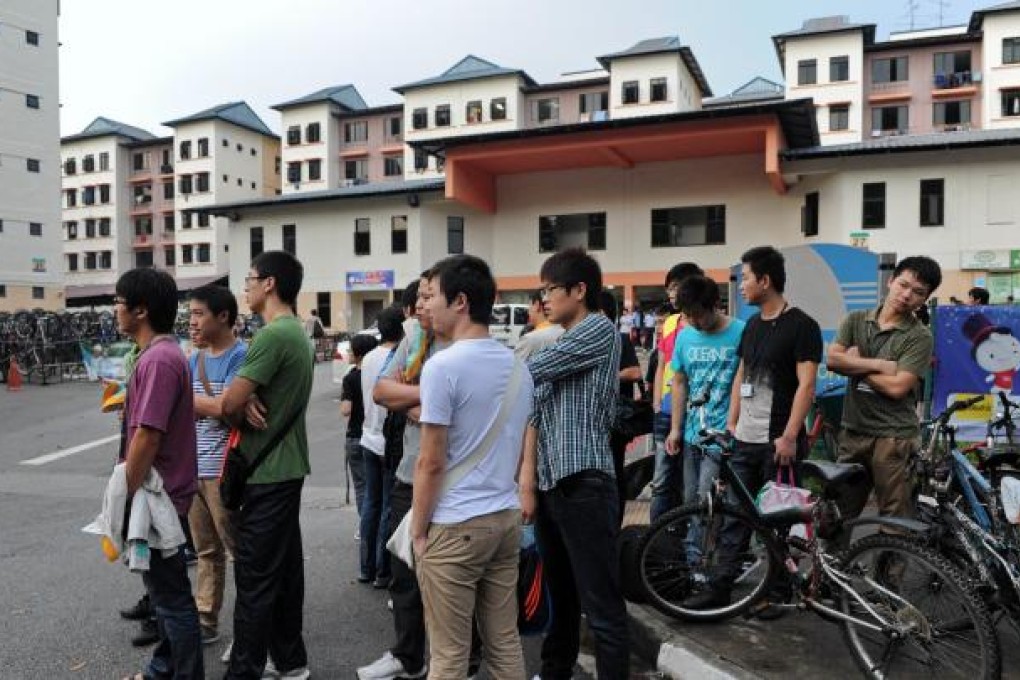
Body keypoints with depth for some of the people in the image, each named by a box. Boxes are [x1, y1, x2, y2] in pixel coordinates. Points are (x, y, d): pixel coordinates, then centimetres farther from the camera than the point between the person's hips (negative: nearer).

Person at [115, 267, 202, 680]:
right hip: (159, 493, 10)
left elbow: (147, 436, -25)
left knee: (172, 596, 3)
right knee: (164, 588, 22)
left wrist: (125, 497, -18)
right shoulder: (162, 353, 10)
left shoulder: (158, 359, -22)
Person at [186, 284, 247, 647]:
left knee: (241, 549, 4)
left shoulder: (240, 356, -11)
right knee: (206, 551, 16)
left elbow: (223, 407, -18)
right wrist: (208, 405, -17)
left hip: (224, 469, -7)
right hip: (193, 466, 7)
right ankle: (205, 621, 27)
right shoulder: (195, 358, 12)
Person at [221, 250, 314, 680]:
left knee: (255, 579, 0)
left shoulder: (273, 335, -19)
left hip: (268, 473, -10)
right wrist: (248, 400, -8)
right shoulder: (298, 333, 13)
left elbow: (230, 404, -18)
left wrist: (241, 411, 4)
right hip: (288, 467, 10)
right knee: (284, 570, 17)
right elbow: (246, 394, 14)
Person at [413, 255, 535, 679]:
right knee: (505, 643, 16)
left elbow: (431, 463, -15)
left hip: (455, 526, -7)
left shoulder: (442, 366, -15)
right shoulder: (517, 366, 8)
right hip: (507, 517, 7)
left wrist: (418, 528, -4)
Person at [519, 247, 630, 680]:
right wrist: (527, 481, 6)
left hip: (585, 486, -8)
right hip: (550, 486, 8)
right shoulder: (556, 347, 18)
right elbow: (536, 414, 14)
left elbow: (525, 373, -14)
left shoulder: (600, 330, -8)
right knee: (560, 595, 20)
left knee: (602, 608, -4)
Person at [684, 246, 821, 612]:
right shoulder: (753, 324, 13)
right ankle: (719, 587, 17)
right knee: (734, 516, 10)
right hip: (745, 440, 7)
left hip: (779, 441, -7)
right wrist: (732, 422, 12)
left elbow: (806, 384, -15)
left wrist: (789, 436, -19)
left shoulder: (802, 326, -9)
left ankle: (778, 592, 21)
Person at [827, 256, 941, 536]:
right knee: (838, 514, 15)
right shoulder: (855, 320, 6)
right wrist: (880, 364, -12)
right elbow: (833, 359, -7)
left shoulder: (920, 337, -7)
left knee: (894, 521, 4)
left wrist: (855, 364, -6)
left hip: (893, 438, -4)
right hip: (852, 431, 4)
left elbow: (896, 387, -17)